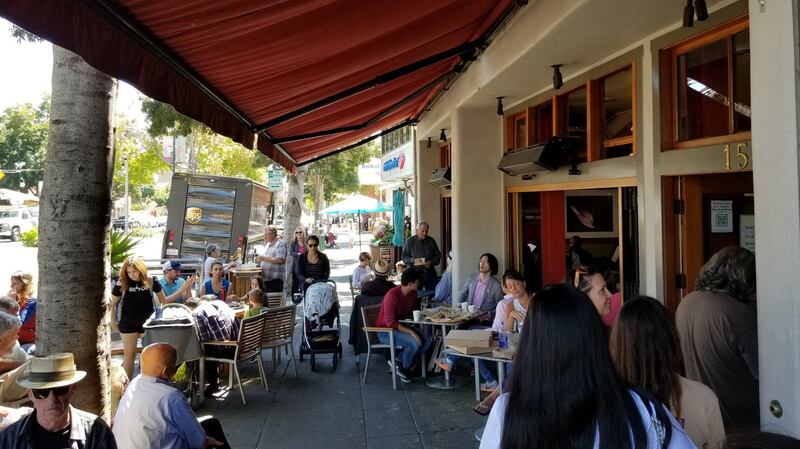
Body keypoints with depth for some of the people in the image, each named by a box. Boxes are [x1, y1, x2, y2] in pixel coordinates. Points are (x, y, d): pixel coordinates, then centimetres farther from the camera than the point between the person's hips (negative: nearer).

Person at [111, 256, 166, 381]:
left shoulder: (151, 282, -11)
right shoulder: (122, 284, -11)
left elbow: (163, 300, 3)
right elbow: (112, 304, 2)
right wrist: (112, 322, 3)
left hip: (147, 323, 1)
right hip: (128, 324, 0)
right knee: (129, 355, 6)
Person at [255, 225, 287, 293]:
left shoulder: (280, 244, -8)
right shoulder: (268, 244, 18)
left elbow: (280, 260, -21)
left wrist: (264, 258, -20)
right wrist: (260, 259, 8)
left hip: (275, 279, -8)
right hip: (266, 278, 8)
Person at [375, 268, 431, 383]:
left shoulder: (413, 293, -1)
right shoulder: (392, 295, -25)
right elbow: (390, 323, -28)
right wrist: (410, 331, -32)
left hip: (402, 326, 8)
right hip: (385, 331, -8)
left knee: (427, 341, -11)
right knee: (415, 343, -28)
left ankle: (399, 361, 2)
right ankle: (403, 368, -1)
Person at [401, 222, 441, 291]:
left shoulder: (431, 241, 10)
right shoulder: (410, 241, 3)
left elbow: (438, 255, 11)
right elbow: (404, 257, 0)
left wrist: (431, 262, -9)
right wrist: (413, 260, -18)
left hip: (430, 272, 2)